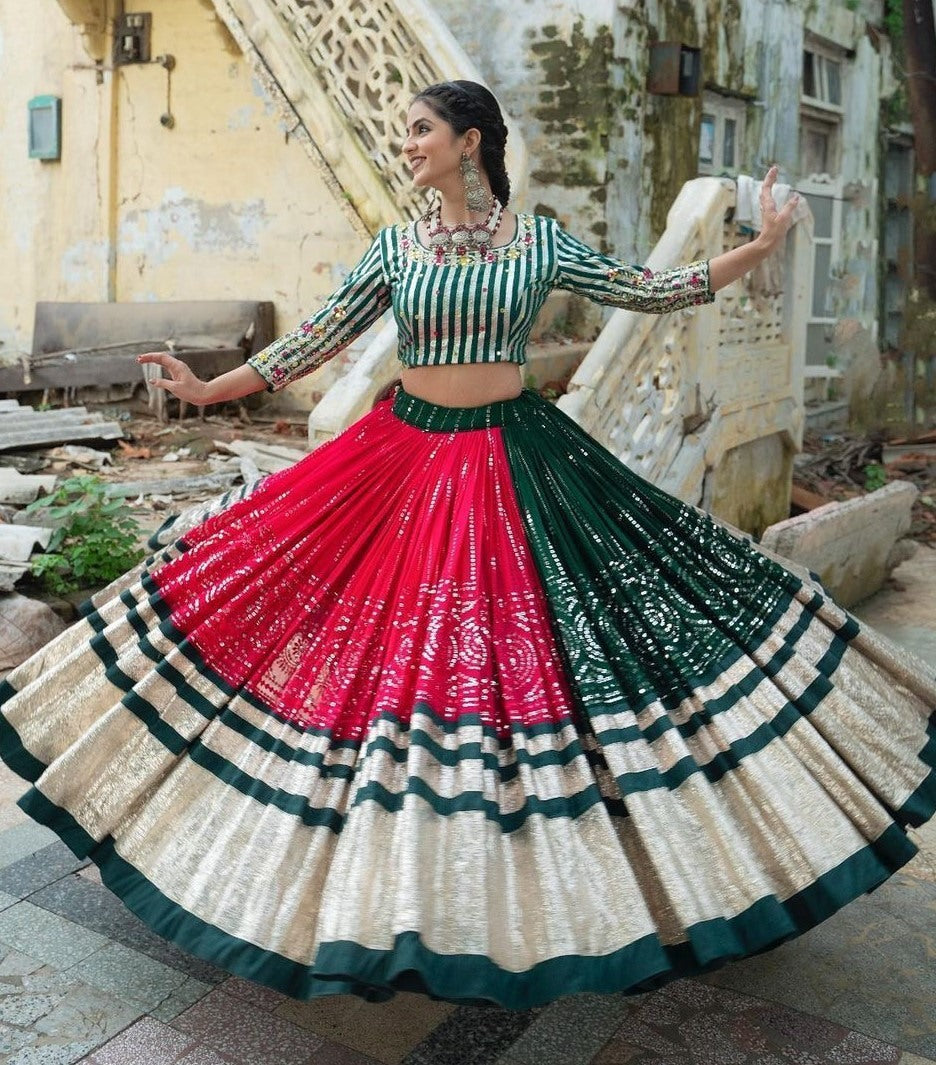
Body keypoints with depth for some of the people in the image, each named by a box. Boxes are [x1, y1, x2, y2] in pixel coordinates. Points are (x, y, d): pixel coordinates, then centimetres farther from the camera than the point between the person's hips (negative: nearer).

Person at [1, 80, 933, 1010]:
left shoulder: (540, 242, 1)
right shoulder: (395, 246, 5)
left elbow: (655, 291, 6)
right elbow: (318, 337, 6)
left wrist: (761, 246, 5)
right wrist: (209, 390, 3)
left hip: (514, 460, -1)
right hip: (404, 456, 2)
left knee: (518, 644, 0)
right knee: (393, 639, 1)